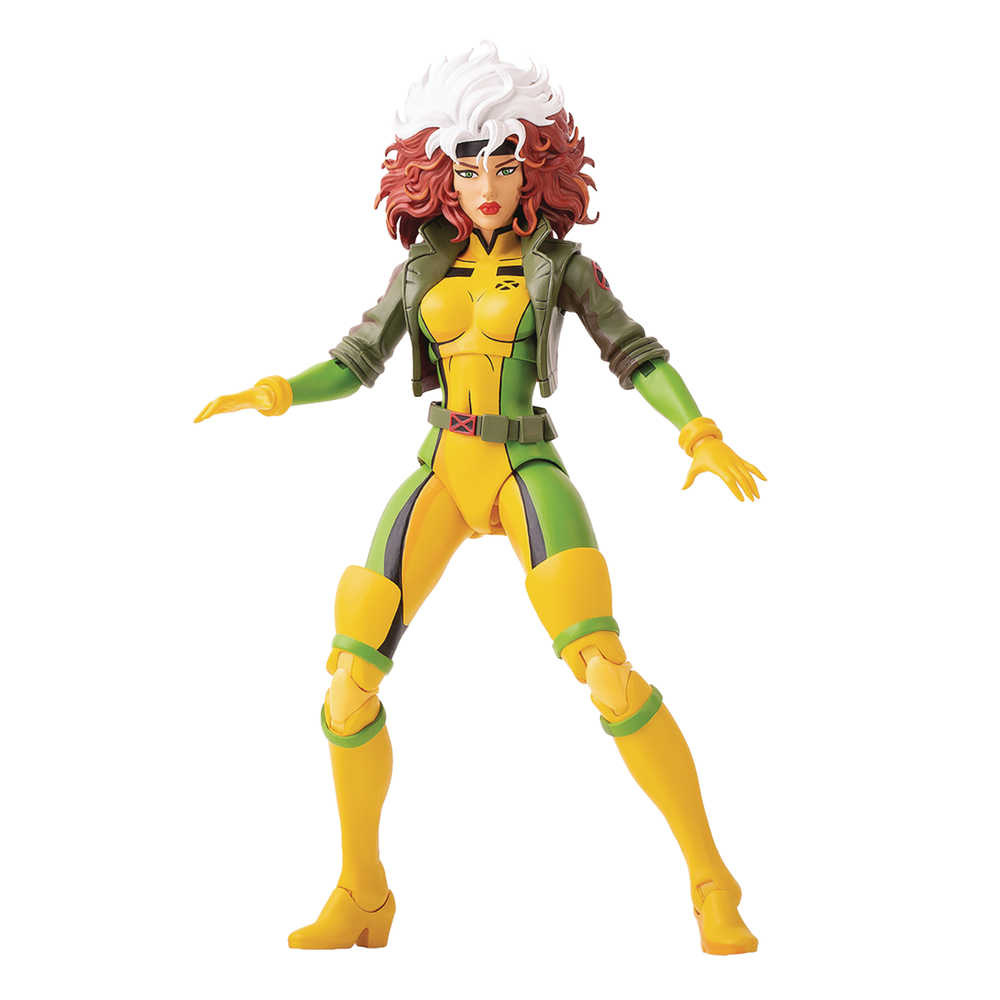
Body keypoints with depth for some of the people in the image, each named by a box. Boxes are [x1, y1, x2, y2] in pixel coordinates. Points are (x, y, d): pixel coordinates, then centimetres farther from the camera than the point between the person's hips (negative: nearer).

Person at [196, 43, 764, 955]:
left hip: (526, 472, -3)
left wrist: (704, 436, -14)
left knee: (605, 671, -23)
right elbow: (353, 366, 12)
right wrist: (274, 394, -7)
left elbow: (638, 355, 2)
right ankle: (361, 896, 10)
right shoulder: (422, 264, 11)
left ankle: (712, 884, -9)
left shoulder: (558, 260, 3)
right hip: (441, 476, 4)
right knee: (350, 683, -8)